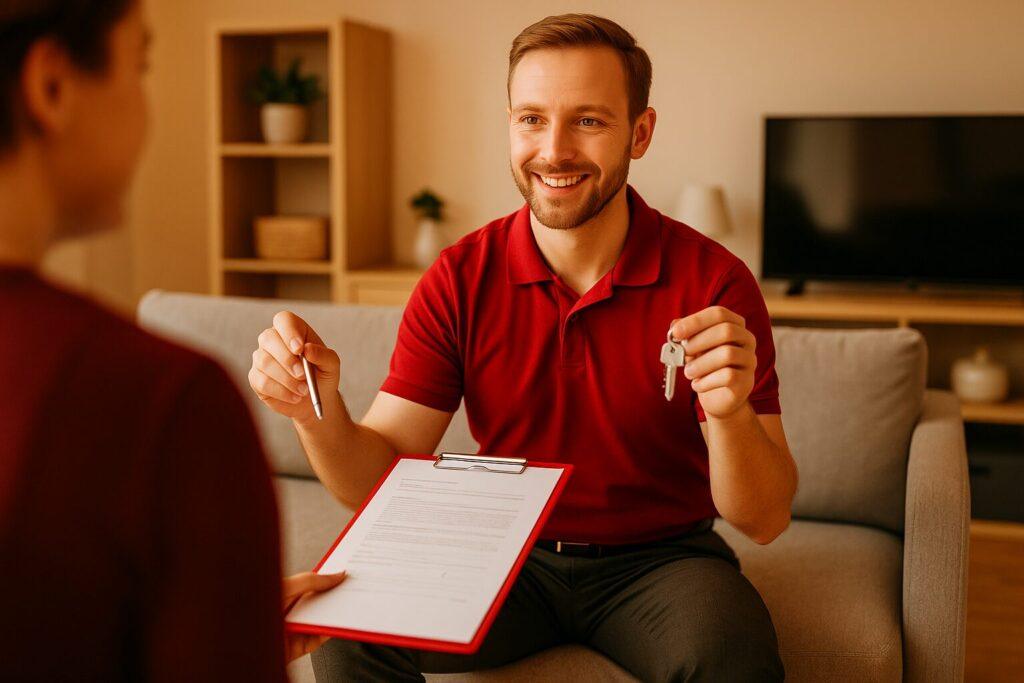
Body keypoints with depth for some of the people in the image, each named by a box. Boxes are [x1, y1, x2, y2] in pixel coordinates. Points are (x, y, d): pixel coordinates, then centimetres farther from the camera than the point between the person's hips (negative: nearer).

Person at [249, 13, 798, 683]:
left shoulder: (714, 281, -15)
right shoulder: (460, 278, -8)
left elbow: (765, 521, -16)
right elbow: (377, 479, -8)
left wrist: (729, 416, -37)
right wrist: (318, 412, -30)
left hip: (660, 559, -1)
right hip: (509, 557, 2)